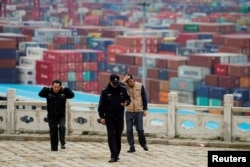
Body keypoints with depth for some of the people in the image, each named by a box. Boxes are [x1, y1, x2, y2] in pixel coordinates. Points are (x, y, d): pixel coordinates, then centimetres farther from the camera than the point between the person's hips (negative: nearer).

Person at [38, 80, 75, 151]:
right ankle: (54, 148, 18)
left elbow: (72, 95, -15)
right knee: (53, 133, 6)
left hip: (61, 116, -1)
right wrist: (47, 88, -18)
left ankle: (62, 143, -20)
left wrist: (65, 89, -16)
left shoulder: (63, 93, -4)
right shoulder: (48, 92, -3)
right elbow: (40, 94, -16)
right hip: (51, 117, 1)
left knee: (62, 127, -28)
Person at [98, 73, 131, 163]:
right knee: (111, 136, -7)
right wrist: (102, 117, -8)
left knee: (118, 136, 8)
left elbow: (128, 99, 10)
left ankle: (117, 154, 19)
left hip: (120, 117, 2)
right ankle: (113, 156, -11)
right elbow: (101, 105, -4)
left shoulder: (122, 89, -2)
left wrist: (126, 102, -14)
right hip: (109, 117, -2)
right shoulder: (105, 91, -7)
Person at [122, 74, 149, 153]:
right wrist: (123, 81, -24)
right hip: (129, 112, 1)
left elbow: (144, 98, 4)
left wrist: (145, 109, 2)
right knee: (129, 130, 0)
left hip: (139, 112, -1)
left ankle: (143, 143, 18)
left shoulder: (140, 86, -2)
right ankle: (132, 147, 9)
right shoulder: (125, 87, -2)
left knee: (140, 129, -5)